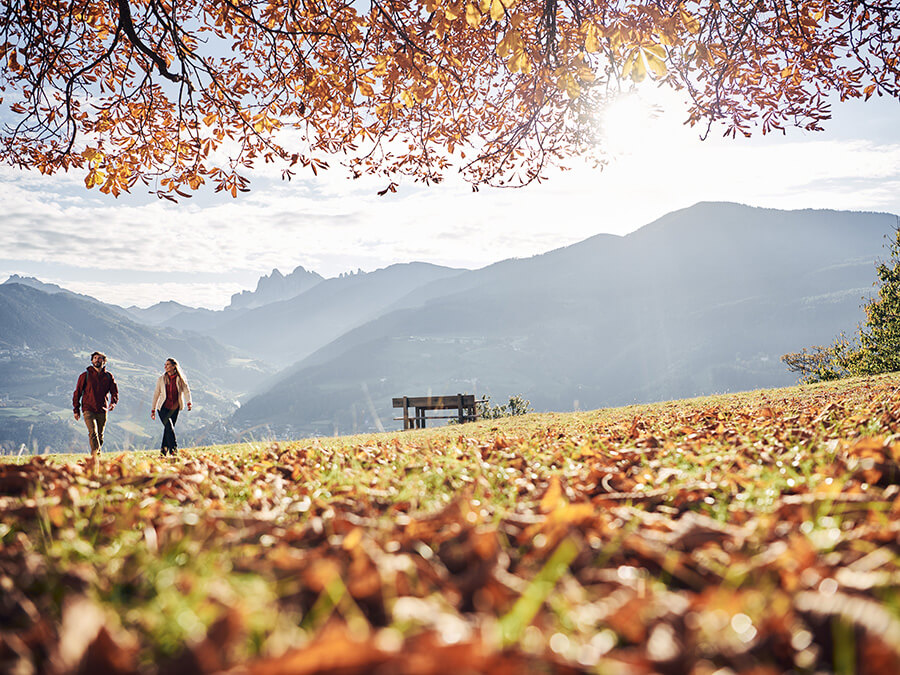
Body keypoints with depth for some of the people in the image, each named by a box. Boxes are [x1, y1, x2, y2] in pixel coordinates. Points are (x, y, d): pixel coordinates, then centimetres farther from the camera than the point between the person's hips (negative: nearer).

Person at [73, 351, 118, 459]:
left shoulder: (108, 376, 8)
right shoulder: (85, 375, 3)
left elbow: (115, 392, 10)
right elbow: (77, 392, 7)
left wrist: (113, 403, -11)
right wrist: (76, 409, 3)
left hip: (102, 411, 3)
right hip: (88, 410, -3)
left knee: (100, 436, 10)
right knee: (93, 433, -19)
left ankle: (97, 456, 25)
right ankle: (95, 456, -27)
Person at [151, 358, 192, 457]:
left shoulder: (181, 379, 0)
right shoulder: (161, 379, 3)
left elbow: (186, 390, -11)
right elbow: (156, 394, 7)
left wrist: (188, 403, -29)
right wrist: (153, 410, 6)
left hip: (175, 408, 1)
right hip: (163, 408, -1)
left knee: (168, 428, 4)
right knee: (169, 426, -18)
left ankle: (163, 450, 18)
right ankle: (173, 449, -21)